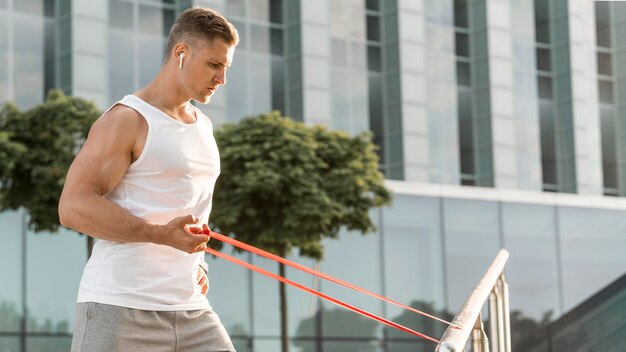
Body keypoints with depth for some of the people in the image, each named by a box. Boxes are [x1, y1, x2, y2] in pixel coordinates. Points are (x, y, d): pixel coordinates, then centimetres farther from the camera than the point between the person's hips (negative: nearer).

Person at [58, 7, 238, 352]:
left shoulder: (203, 125, 19)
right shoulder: (127, 119, -5)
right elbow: (73, 206, -15)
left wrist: (198, 261, 13)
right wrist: (161, 234, -24)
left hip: (192, 310, 7)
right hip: (120, 308, -7)